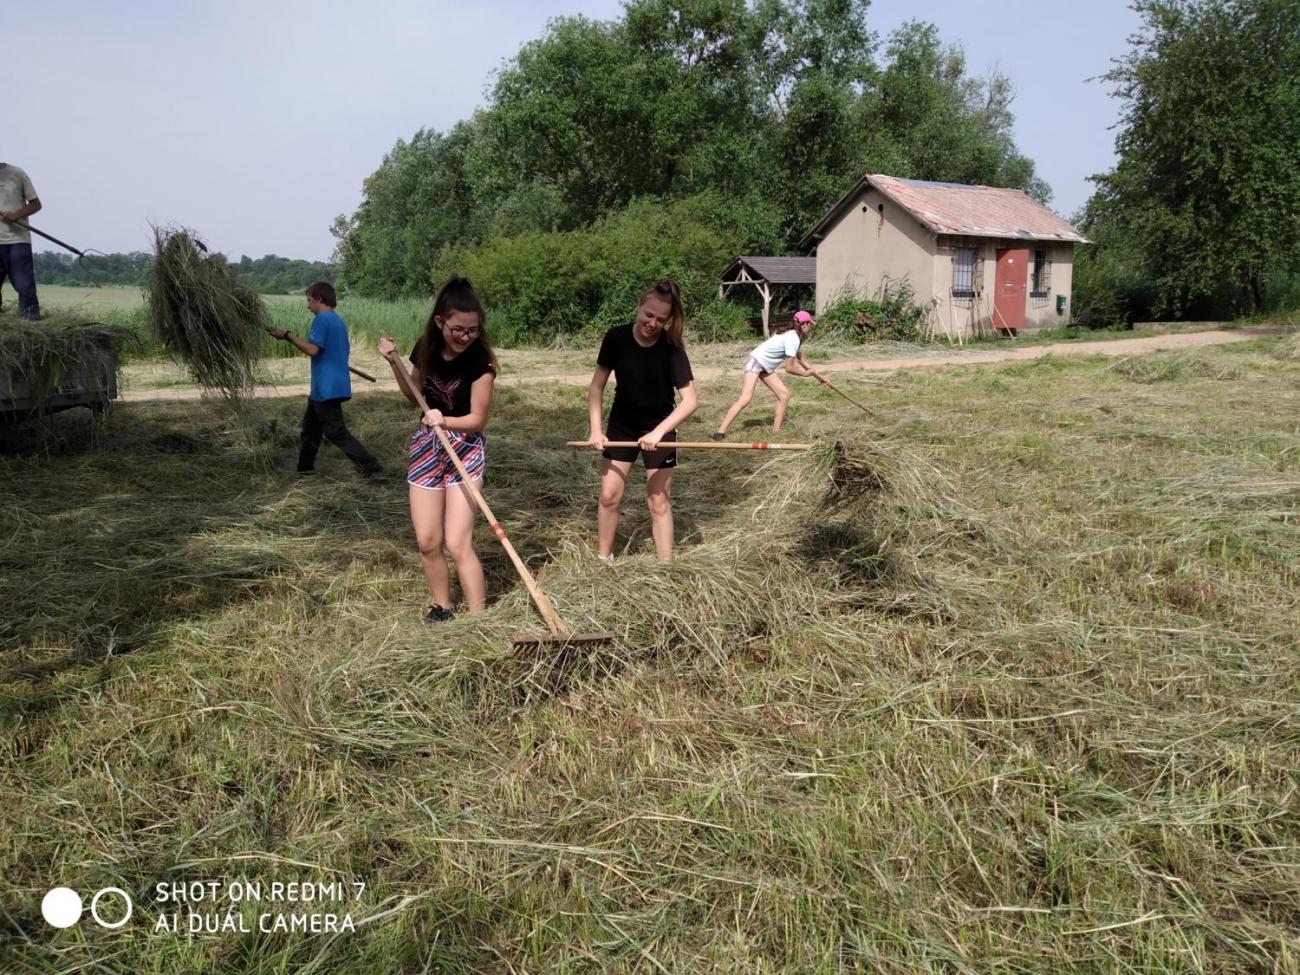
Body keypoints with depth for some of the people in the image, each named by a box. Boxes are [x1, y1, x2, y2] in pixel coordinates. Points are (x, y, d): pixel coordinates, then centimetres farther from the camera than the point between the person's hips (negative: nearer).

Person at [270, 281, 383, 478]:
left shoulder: (322, 319, -15)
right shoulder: (339, 321, 14)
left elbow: (312, 349, -23)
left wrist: (287, 336, -15)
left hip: (326, 387, -10)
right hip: (334, 385, 10)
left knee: (336, 433, -7)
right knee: (310, 426, 20)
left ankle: (371, 466, -10)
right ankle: (305, 468, 28)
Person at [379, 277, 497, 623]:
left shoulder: (480, 359, -19)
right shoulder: (426, 348, -4)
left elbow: (477, 419, -16)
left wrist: (444, 421, -33)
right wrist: (393, 362, 0)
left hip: (465, 449, -5)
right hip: (426, 446, 5)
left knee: (458, 543, -11)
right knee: (427, 541, 7)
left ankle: (479, 617, 0)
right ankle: (441, 607, 26)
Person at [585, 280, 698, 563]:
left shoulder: (671, 348, -23)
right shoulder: (616, 338, -17)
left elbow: (690, 400, -28)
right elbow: (597, 386, -9)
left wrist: (658, 432, -38)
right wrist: (595, 429, -18)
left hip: (659, 428, -2)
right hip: (621, 425, 2)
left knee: (659, 501, 0)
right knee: (609, 496, 2)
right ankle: (603, 560, 20)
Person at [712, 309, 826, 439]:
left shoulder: (795, 337, 10)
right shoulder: (793, 339, -20)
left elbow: (801, 360, 24)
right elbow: (789, 368, -17)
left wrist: (815, 375, 27)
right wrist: (805, 373, -1)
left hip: (766, 367, 10)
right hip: (755, 361, -10)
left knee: (784, 395, 5)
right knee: (745, 398, -22)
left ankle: (776, 430, 10)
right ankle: (721, 432, -26)